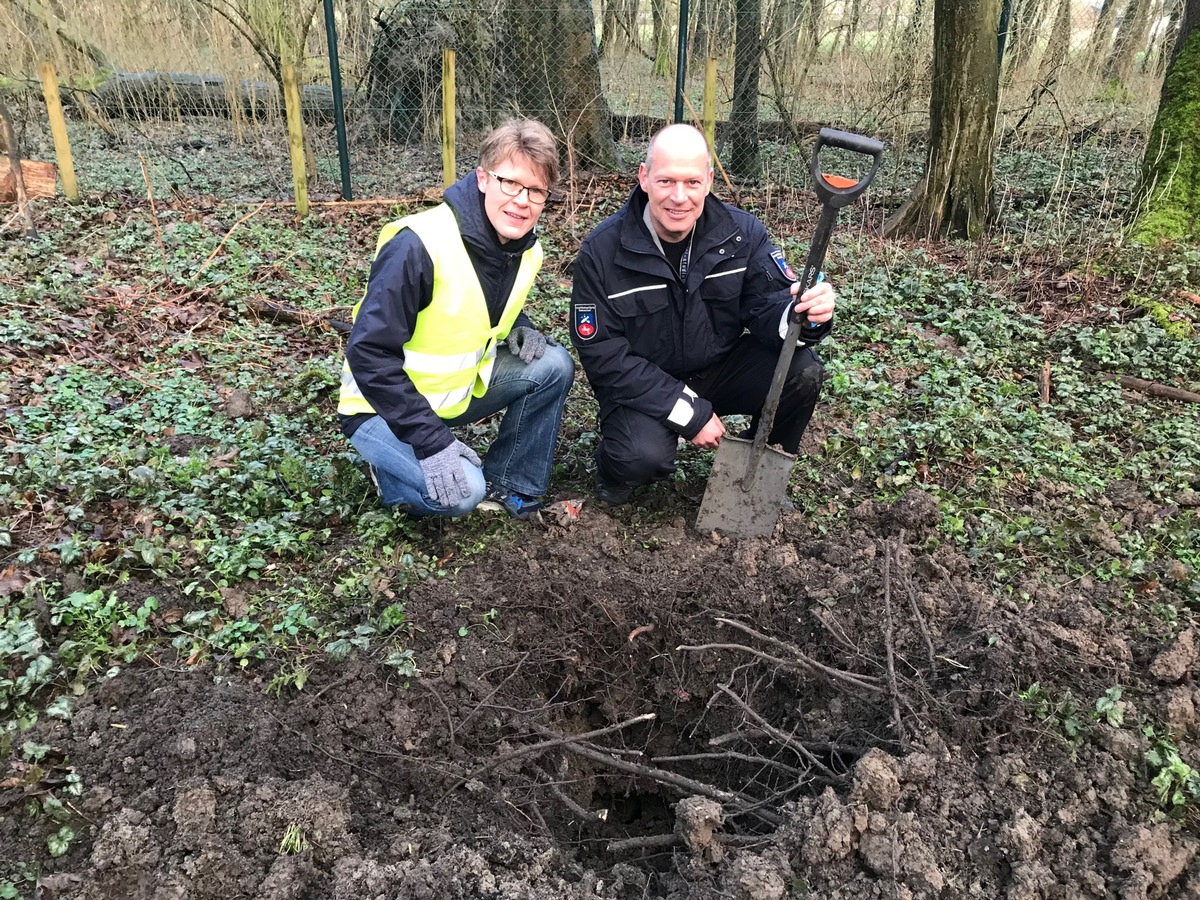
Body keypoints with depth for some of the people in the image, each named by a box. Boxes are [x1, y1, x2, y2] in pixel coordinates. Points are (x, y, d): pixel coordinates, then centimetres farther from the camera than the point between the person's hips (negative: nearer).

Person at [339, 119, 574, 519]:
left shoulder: (525, 247, -4)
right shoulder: (419, 246, -27)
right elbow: (369, 354, -27)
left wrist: (519, 328, -9)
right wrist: (432, 442, -30)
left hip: (460, 386, 7)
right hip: (384, 406, -7)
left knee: (554, 365, -11)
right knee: (462, 491, -29)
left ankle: (505, 484, 2)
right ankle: (395, 469, 4)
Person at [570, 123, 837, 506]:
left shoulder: (742, 232, -9)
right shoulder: (602, 251, -17)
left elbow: (770, 306, -12)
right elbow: (603, 356, -18)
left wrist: (803, 313, -39)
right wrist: (689, 412, -23)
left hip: (721, 370, 4)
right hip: (642, 387, -3)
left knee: (802, 370, -21)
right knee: (644, 457, -34)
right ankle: (615, 464, 7)